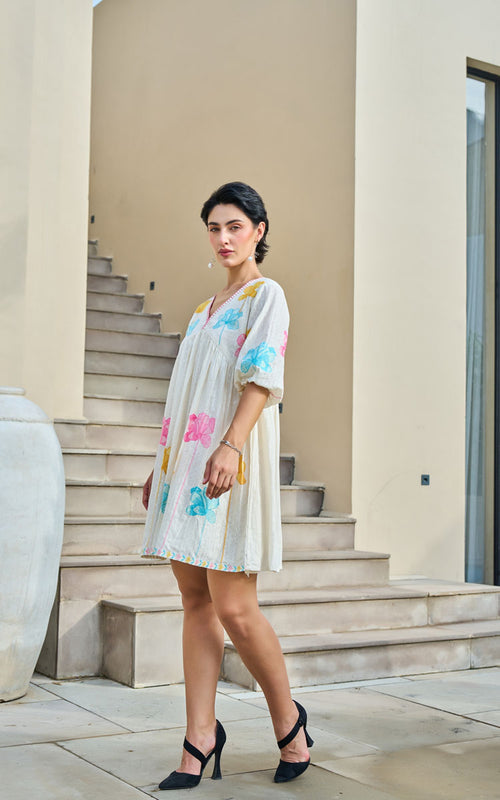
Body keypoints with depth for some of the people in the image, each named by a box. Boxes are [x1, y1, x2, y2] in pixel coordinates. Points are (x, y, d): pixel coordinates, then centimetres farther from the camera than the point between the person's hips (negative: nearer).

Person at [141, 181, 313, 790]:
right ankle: (201, 736, 8)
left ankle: (289, 723, 10)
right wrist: (162, 465, 20)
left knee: (234, 607, -9)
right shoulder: (204, 309, 23)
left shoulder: (267, 296, 2)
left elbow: (261, 377, -13)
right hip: (186, 460, 7)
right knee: (196, 602, 4)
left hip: (230, 458, -7)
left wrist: (229, 446, -27)